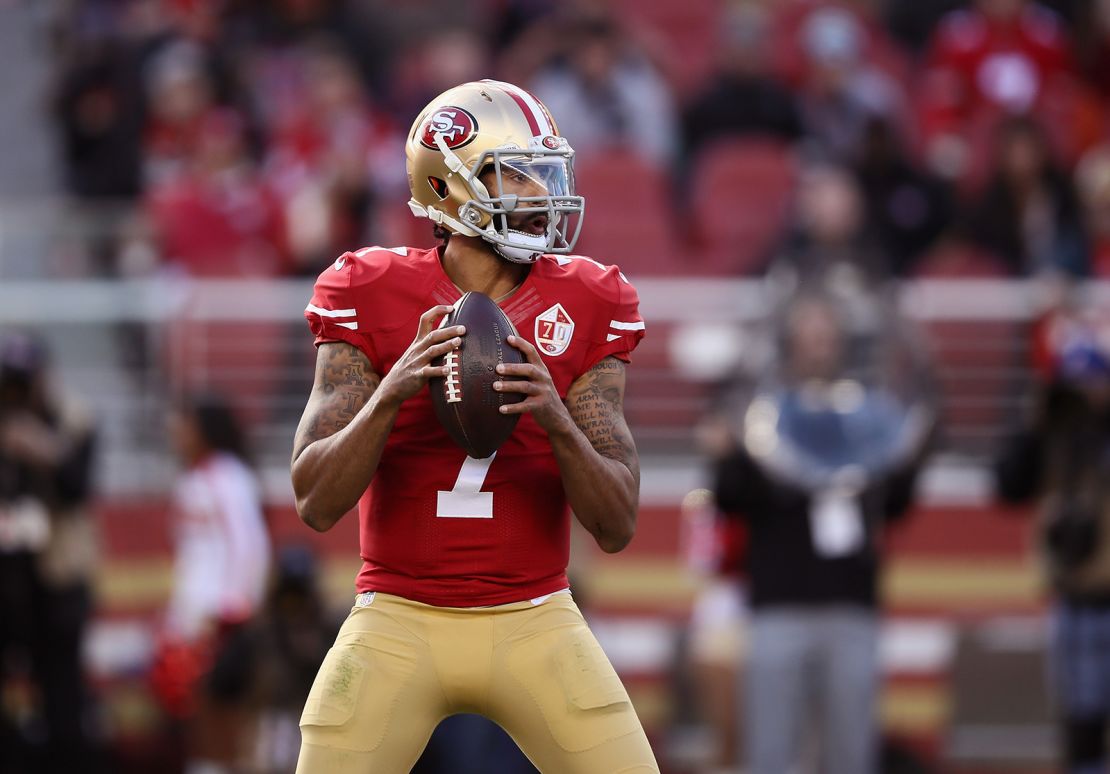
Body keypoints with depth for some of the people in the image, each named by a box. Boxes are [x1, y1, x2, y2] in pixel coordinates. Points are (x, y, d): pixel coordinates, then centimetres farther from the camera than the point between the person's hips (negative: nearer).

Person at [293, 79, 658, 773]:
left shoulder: (585, 308, 1)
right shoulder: (372, 297, -3)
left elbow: (617, 526, -3)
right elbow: (316, 503, -8)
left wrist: (557, 420, -22)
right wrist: (391, 394, -24)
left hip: (534, 627, 1)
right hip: (399, 627, -1)